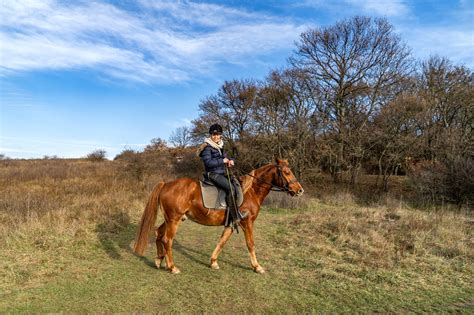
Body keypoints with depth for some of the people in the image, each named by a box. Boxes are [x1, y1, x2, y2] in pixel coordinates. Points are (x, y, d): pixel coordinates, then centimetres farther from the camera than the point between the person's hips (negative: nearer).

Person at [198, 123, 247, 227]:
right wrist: (222, 161, -15)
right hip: (212, 173, -8)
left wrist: (231, 161, -2)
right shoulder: (207, 147, -8)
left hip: (222, 173, 8)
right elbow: (208, 162, -18)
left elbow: (225, 157, 22)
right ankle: (236, 216, -18)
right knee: (230, 187, -25)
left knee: (236, 184, -7)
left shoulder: (220, 146, 16)